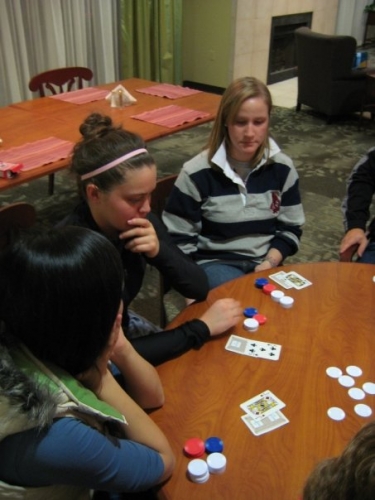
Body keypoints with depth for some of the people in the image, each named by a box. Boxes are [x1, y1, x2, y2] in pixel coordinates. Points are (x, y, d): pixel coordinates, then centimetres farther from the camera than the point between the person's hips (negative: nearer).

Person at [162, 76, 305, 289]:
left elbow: (290, 228, 8)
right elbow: (179, 239, -4)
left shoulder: (282, 167, 0)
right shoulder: (197, 173, -10)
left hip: (264, 263, 4)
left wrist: (270, 263, -8)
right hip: (213, 263, -4)